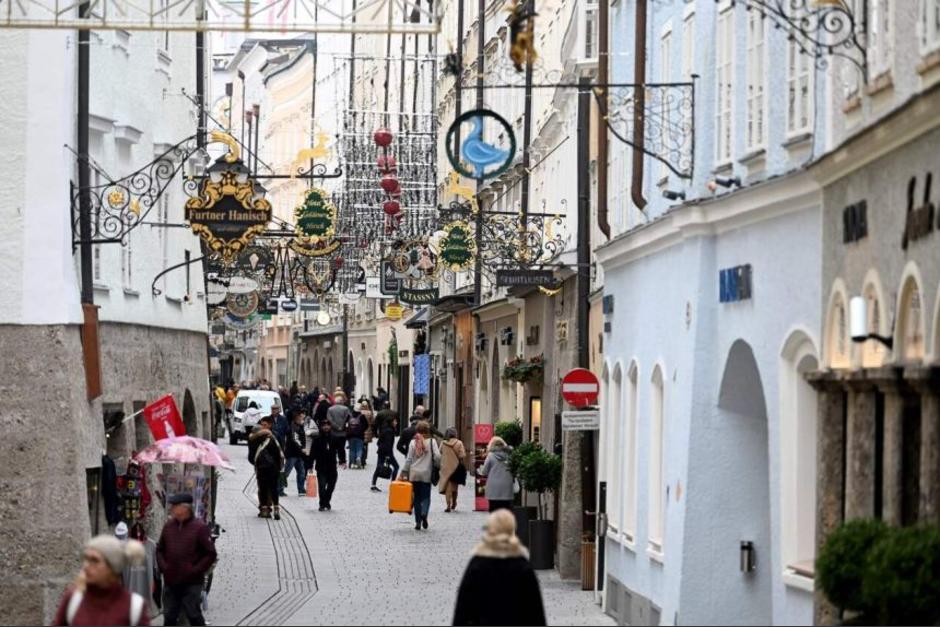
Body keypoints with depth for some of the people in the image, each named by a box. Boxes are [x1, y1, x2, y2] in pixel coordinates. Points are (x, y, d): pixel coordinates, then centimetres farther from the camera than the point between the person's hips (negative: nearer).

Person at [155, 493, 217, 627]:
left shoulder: (199, 527, -9)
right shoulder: (168, 526, 5)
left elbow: (210, 554, -8)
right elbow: (160, 549, 16)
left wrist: (195, 570, -13)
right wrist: (163, 566, 1)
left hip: (192, 583, -5)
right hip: (170, 581, 5)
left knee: (194, 616, -2)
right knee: (169, 616, 12)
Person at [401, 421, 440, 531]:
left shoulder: (413, 442, -1)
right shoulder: (432, 441, -4)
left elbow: (409, 459, -1)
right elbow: (437, 456, -10)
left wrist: (405, 472, 4)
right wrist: (437, 467, 7)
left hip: (414, 473, 1)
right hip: (427, 473, -1)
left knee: (417, 497, 9)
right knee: (426, 496, 6)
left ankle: (418, 521, 7)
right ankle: (424, 513, -22)